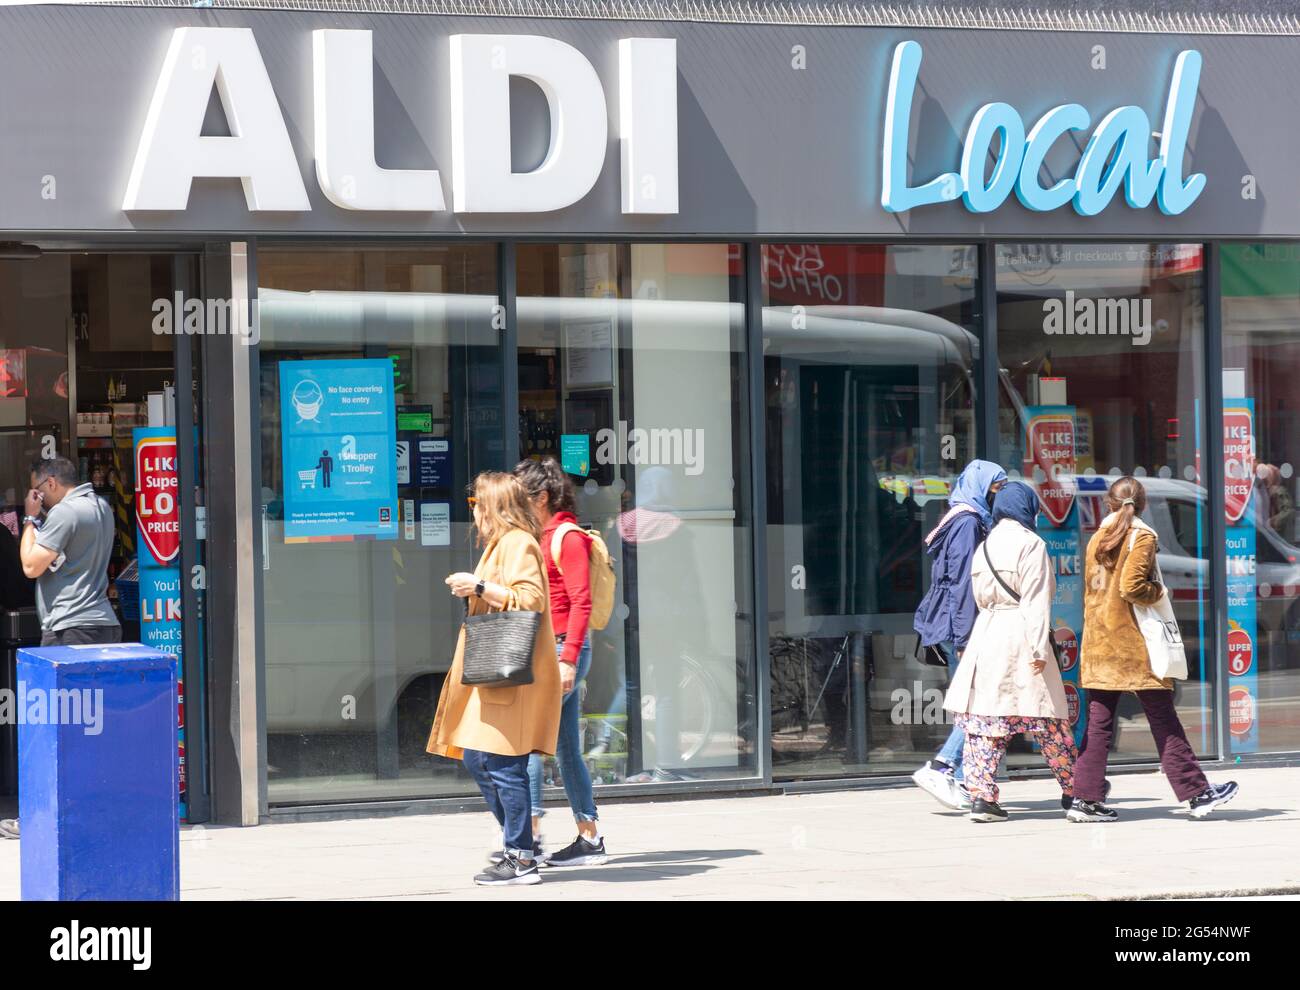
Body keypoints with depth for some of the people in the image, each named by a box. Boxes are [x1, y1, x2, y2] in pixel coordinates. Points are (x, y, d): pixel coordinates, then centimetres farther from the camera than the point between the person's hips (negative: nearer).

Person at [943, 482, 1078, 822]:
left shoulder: (985, 546, 14)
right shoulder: (1030, 543, -6)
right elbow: (1036, 600, -12)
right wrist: (1039, 647, -15)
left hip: (986, 634, 6)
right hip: (1020, 636, -6)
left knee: (984, 717, 3)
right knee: (1050, 718, 4)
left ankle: (981, 795, -6)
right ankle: (1073, 790, 13)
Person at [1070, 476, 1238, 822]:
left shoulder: (1098, 537, 10)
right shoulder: (1142, 536, -8)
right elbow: (1131, 587, -17)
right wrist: (1158, 591, -2)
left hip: (1098, 643, 6)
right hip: (1132, 643, -6)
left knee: (1098, 723, 6)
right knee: (1163, 720, 0)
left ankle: (1087, 799, 1)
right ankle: (1196, 794, 5)